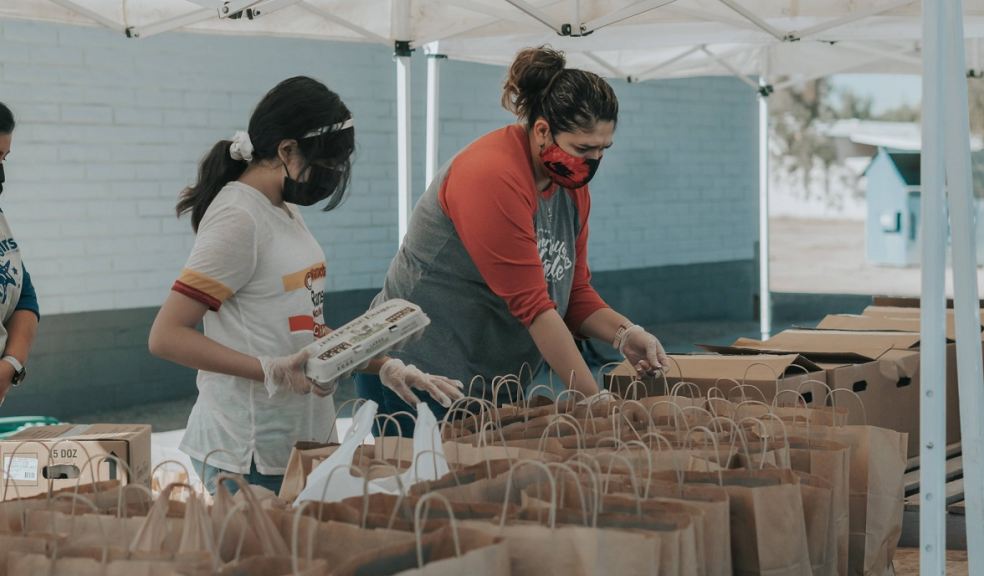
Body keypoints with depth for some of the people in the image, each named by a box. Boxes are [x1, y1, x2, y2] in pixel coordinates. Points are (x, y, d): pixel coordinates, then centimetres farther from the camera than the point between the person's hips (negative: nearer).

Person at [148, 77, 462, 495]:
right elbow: (165, 336, -19)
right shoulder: (238, 218, -15)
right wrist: (272, 371, -25)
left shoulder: (285, 211, 11)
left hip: (304, 440, 9)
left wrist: (385, 367, 7)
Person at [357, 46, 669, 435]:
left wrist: (623, 333, -11)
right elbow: (531, 305, -24)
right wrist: (595, 399, -23)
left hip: (494, 384, 8)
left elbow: (574, 292, 9)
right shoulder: (493, 177, -22)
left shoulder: (572, 184, 5)